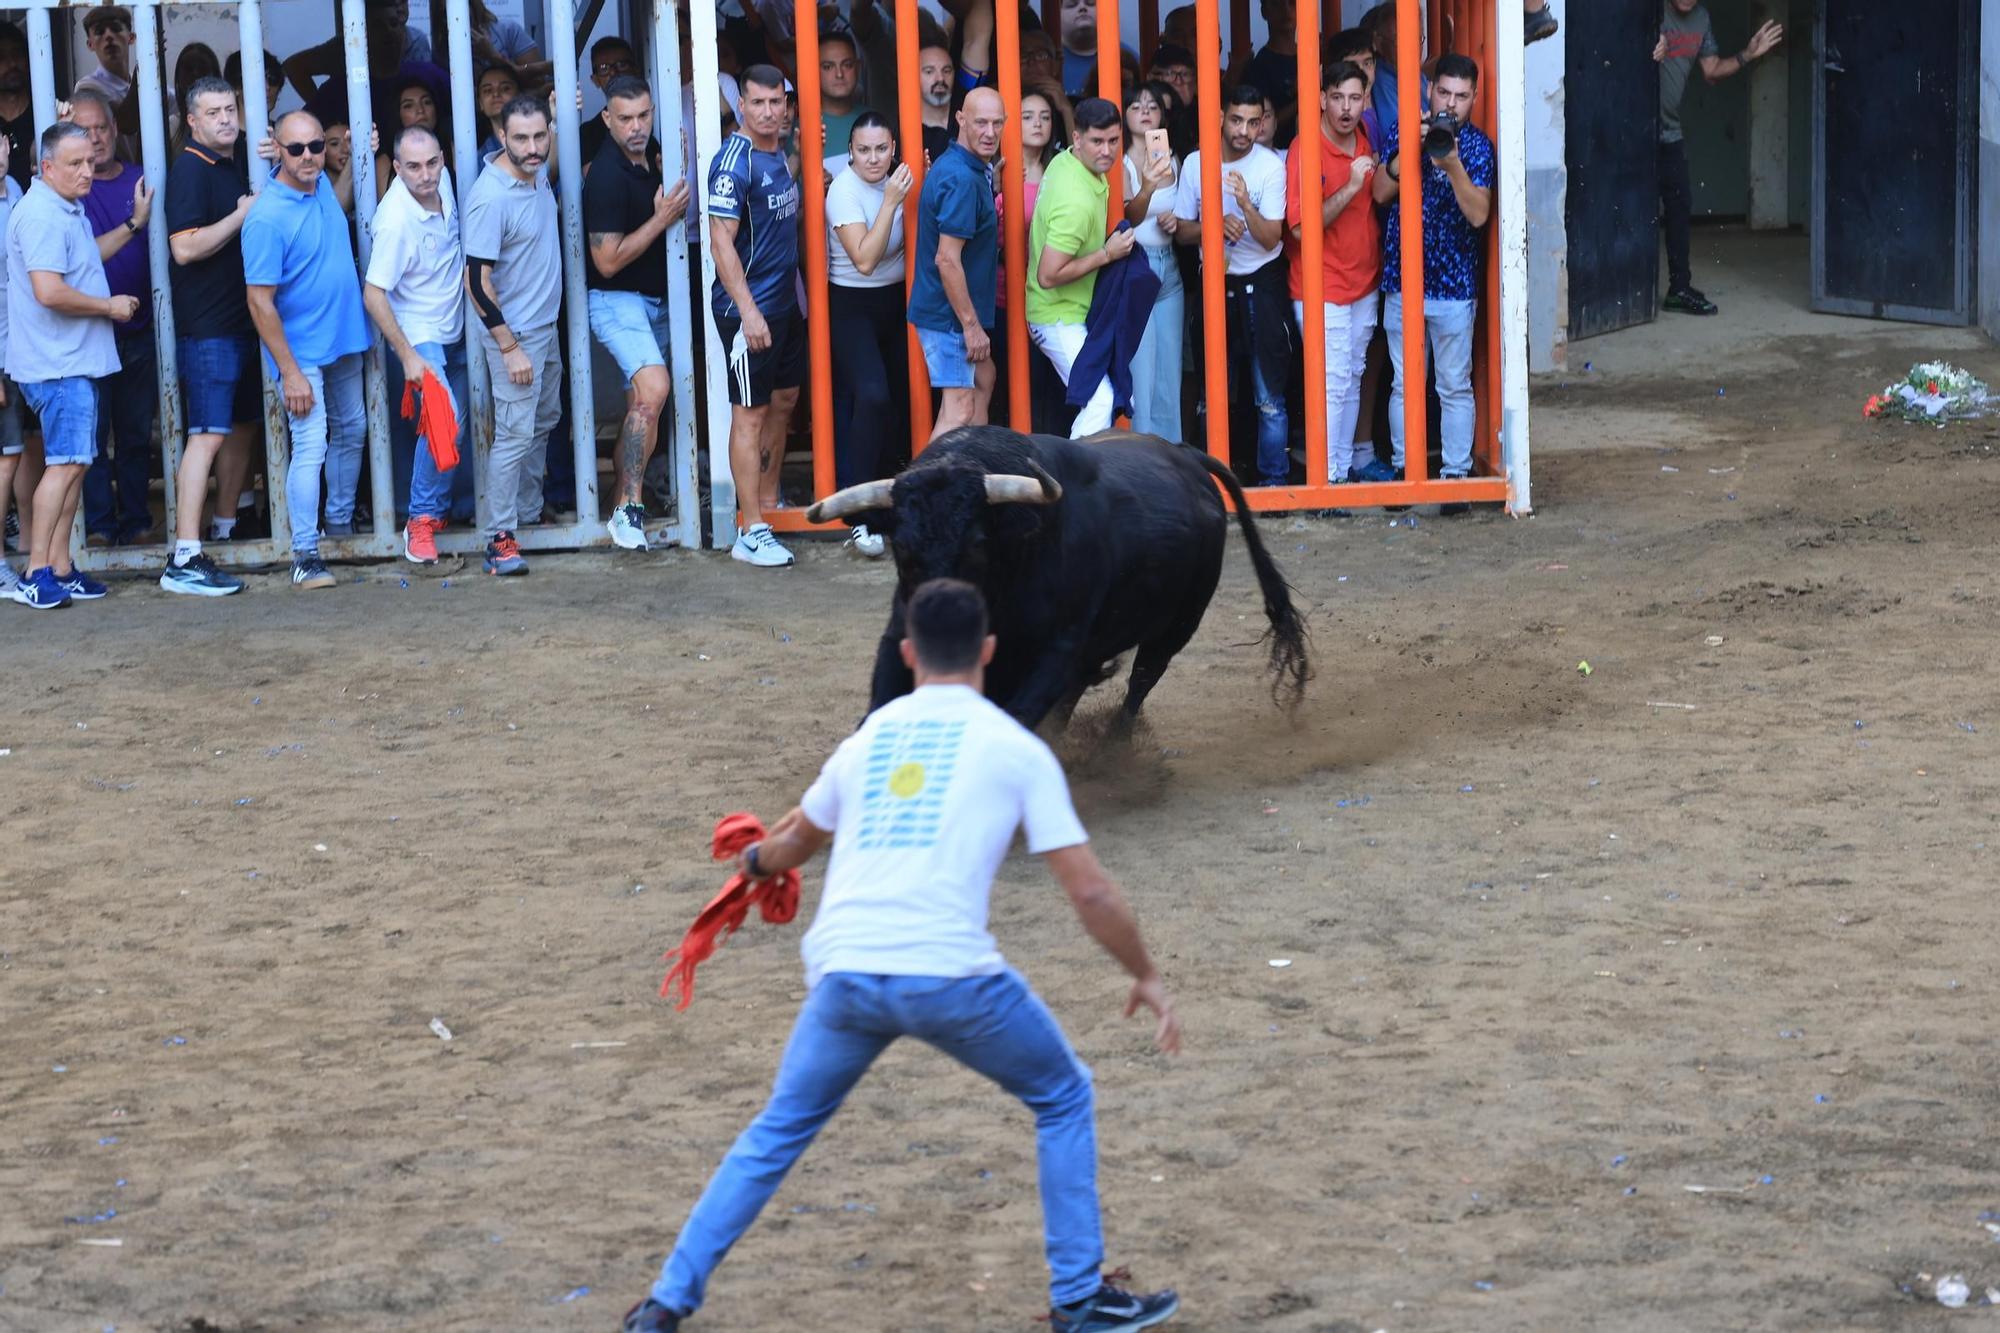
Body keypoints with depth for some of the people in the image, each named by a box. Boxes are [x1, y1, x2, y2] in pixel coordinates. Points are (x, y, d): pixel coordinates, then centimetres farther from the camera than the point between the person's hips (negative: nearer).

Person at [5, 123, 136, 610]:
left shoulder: (68, 211, 17)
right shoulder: (42, 216, -18)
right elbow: (50, 292, -26)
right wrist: (109, 306, -14)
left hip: (75, 361, 11)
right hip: (58, 364, -11)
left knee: (72, 465, 11)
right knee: (66, 464, -13)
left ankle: (60, 570, 14)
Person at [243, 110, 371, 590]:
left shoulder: (321, 185, 0)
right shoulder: (267, 217, -23)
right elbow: (260, 302, -22)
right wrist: (290, 372, -23)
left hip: (344, 341, 9)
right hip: (303, 351, -9)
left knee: (350, 432, 21)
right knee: (310, 447, -12)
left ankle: (341, 521, 40)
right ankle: (305, 557, -9)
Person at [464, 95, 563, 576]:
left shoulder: (538, 171, -2)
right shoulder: (491, 198, -26)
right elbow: (477, 280, -24)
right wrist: (509, 347, -23)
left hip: (546, 326, 9)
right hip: (515, 332, -9)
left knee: (544, 421, 19)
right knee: (516, 433, -9)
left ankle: (529, 513, 33)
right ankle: (500, 539, -4)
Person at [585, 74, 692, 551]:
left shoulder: (649, 153, 4)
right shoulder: (607, 175, -21)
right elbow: (609, 261, -22)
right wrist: (662, 219, -22)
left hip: (654, 298, 9)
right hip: (617, 300, -9)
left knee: (641, 402, 12)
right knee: (654, 387, -25)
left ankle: (627, 499, 21)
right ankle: (628, 507, -23)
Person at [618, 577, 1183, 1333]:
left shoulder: (869, 737, 19)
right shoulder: (1014, 747, 7)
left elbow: (791, 844, 38)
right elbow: (1089, 891, 3)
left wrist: (756, 861, 61)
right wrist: (1146, 977, 17)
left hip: (843, 974, 4)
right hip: (948, 976, -3)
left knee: (777, 1132, 23)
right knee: (1063, 1100, 20)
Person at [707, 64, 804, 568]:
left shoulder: (778, 157, 10)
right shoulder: (734, 161, -17)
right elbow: (721, 241, -21)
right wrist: (748, 311, -24)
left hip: (785, 304, 9)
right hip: (750, 308, -9)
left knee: (783, 403, 16)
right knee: (750, 413, -5)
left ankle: (769, 504, 29)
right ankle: (751, 532, -3)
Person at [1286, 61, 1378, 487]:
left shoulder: (1364, 139, 6)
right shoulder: (1305, 148, -16)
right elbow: (1302, 227, -21)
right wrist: (1350, 187, -26)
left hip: (1363, 282, 7)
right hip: (1323, 287, -7)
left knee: (1352, 379, 13)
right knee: (1332, 383, -10)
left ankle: (1346, 469, 21)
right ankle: (1325, 482, -6)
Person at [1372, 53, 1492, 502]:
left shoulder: (1478, 146, -4)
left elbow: (1479, 214, -14)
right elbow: (1381, 192, -4)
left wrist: (1453, 165, -26)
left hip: (1454, 284, -2)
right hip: (1402, 279, 2)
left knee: (1455, 387, 3)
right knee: (1404, 383, 10)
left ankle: (1456, 473, 9)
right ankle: (1404, 468, 20)